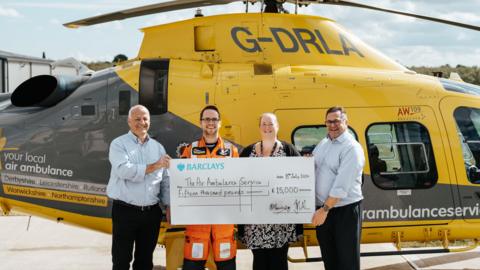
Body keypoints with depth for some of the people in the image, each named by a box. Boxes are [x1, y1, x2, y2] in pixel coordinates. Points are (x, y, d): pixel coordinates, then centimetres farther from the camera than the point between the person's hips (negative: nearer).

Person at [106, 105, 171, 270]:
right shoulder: (119, 144, -2)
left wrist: (169, 206, 5)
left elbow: (165, 181, 12)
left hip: (152, 212, 4)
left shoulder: (158, 147, 11)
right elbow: (124, 170, -20)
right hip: (125, 211, -4)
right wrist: (154, 166, -15)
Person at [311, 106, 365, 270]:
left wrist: (325, 209, -21)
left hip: (345, 211, -7)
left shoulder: (351, 148, -14)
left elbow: (342, 184, -21)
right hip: (323, 209, 7)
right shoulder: (323, 144, 11)